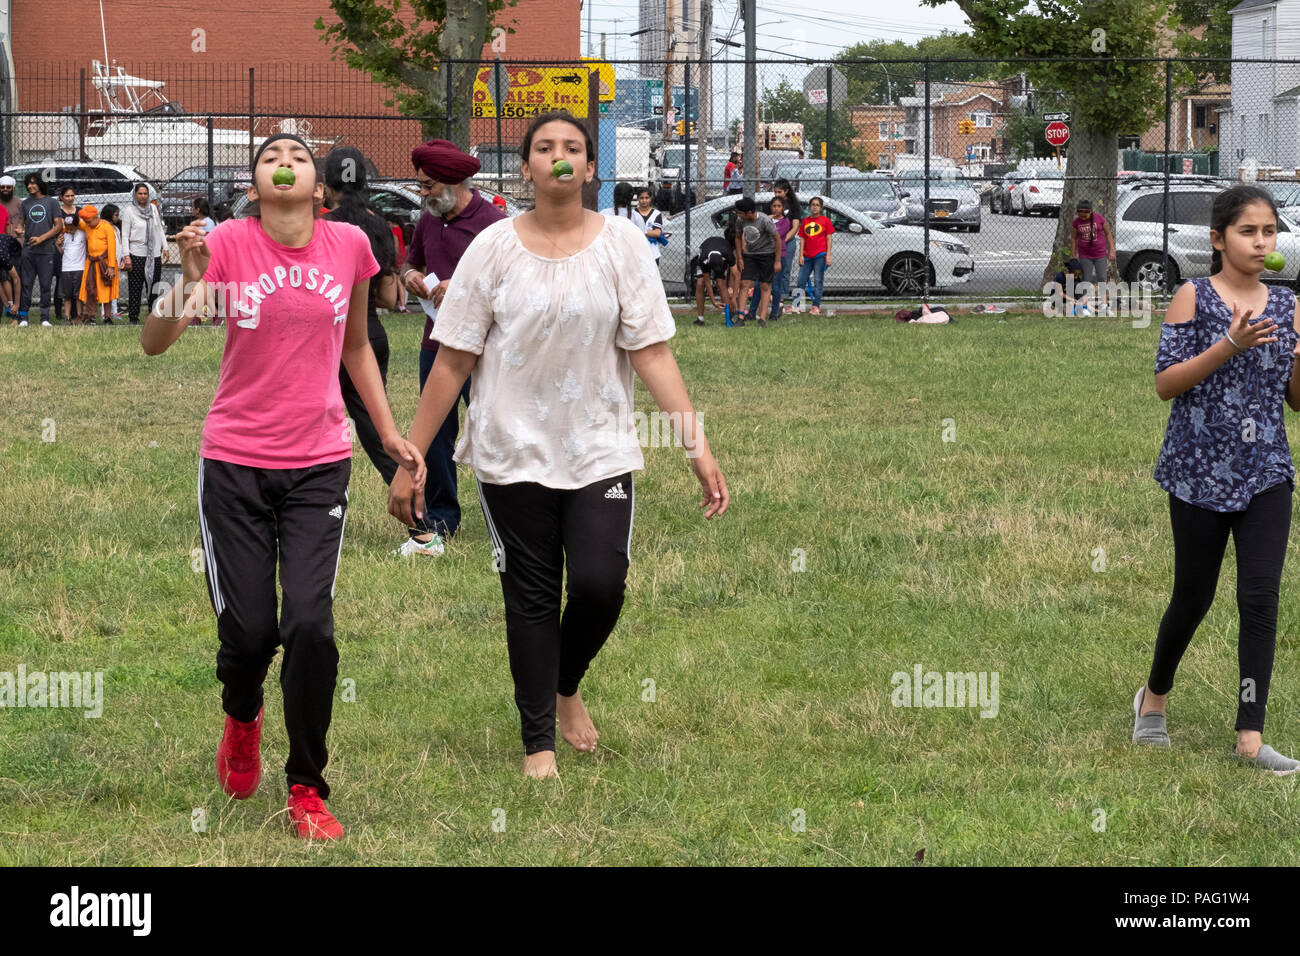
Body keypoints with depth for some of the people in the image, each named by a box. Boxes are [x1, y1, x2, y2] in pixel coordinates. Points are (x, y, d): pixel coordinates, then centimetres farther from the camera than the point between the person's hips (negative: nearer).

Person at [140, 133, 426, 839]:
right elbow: (153, 343, -12)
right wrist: (189, 282, -30)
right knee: (247, 629, 0)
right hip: (235, 462, -1)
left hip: (318, 465, 1)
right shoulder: (229, 243, -7)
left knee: (309, 624, -11)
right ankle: (242, 716, 38)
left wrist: (389, 435, 14)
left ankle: (307, 789, 5)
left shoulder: (348, 245, 0)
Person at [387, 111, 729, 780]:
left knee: (600, 584, -11)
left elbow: (651, 353, -2)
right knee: (531, 598, 3)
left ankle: (567, 688, 20)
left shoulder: (622, 244, 0)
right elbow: (452, 361, 0)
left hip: (600, 450, 0)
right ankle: (537, 744, 16)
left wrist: (698, 447, -10)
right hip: (513, 454, 0)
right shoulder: (494, 248, -1)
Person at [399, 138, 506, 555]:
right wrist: (409, 275, 1)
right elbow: (412, 261, 26)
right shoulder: (429, 219, 10)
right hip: (436, 345, 7)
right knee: (435, 438, 9)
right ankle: (439, 522, 19)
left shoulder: (491, 222, -12)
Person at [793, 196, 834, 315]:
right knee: (800, 281, 4)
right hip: (807, 256, 3)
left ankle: (816, 306, -1)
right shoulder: (805, 221, 12)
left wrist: (828, 256, -5)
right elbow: (802, 239, 11)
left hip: (820, 256, -3)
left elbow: (829, 239, 2)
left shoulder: (825, 221, 3)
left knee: (818, 281, -4)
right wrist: (801, 255, 4)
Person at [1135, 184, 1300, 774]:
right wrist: (1228, 346, -21)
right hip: (1201, 469, -3)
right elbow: (1165, 384, -10)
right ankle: (1155, 696, 35)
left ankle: (1250, 737, -4)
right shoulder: (1193, 297, -5)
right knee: (1193, 596, 9)